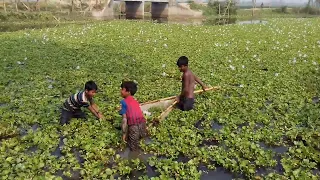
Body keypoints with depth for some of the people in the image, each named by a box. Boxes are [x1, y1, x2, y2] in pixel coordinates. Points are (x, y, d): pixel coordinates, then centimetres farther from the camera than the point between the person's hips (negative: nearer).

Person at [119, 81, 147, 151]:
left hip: (133, 128, -6)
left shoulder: (123, 102, -2)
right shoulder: (135, 101, 15)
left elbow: (125, 119, -8)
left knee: (134, 149, 12)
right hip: (143, 126, 6)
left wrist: (124, 133, -3)